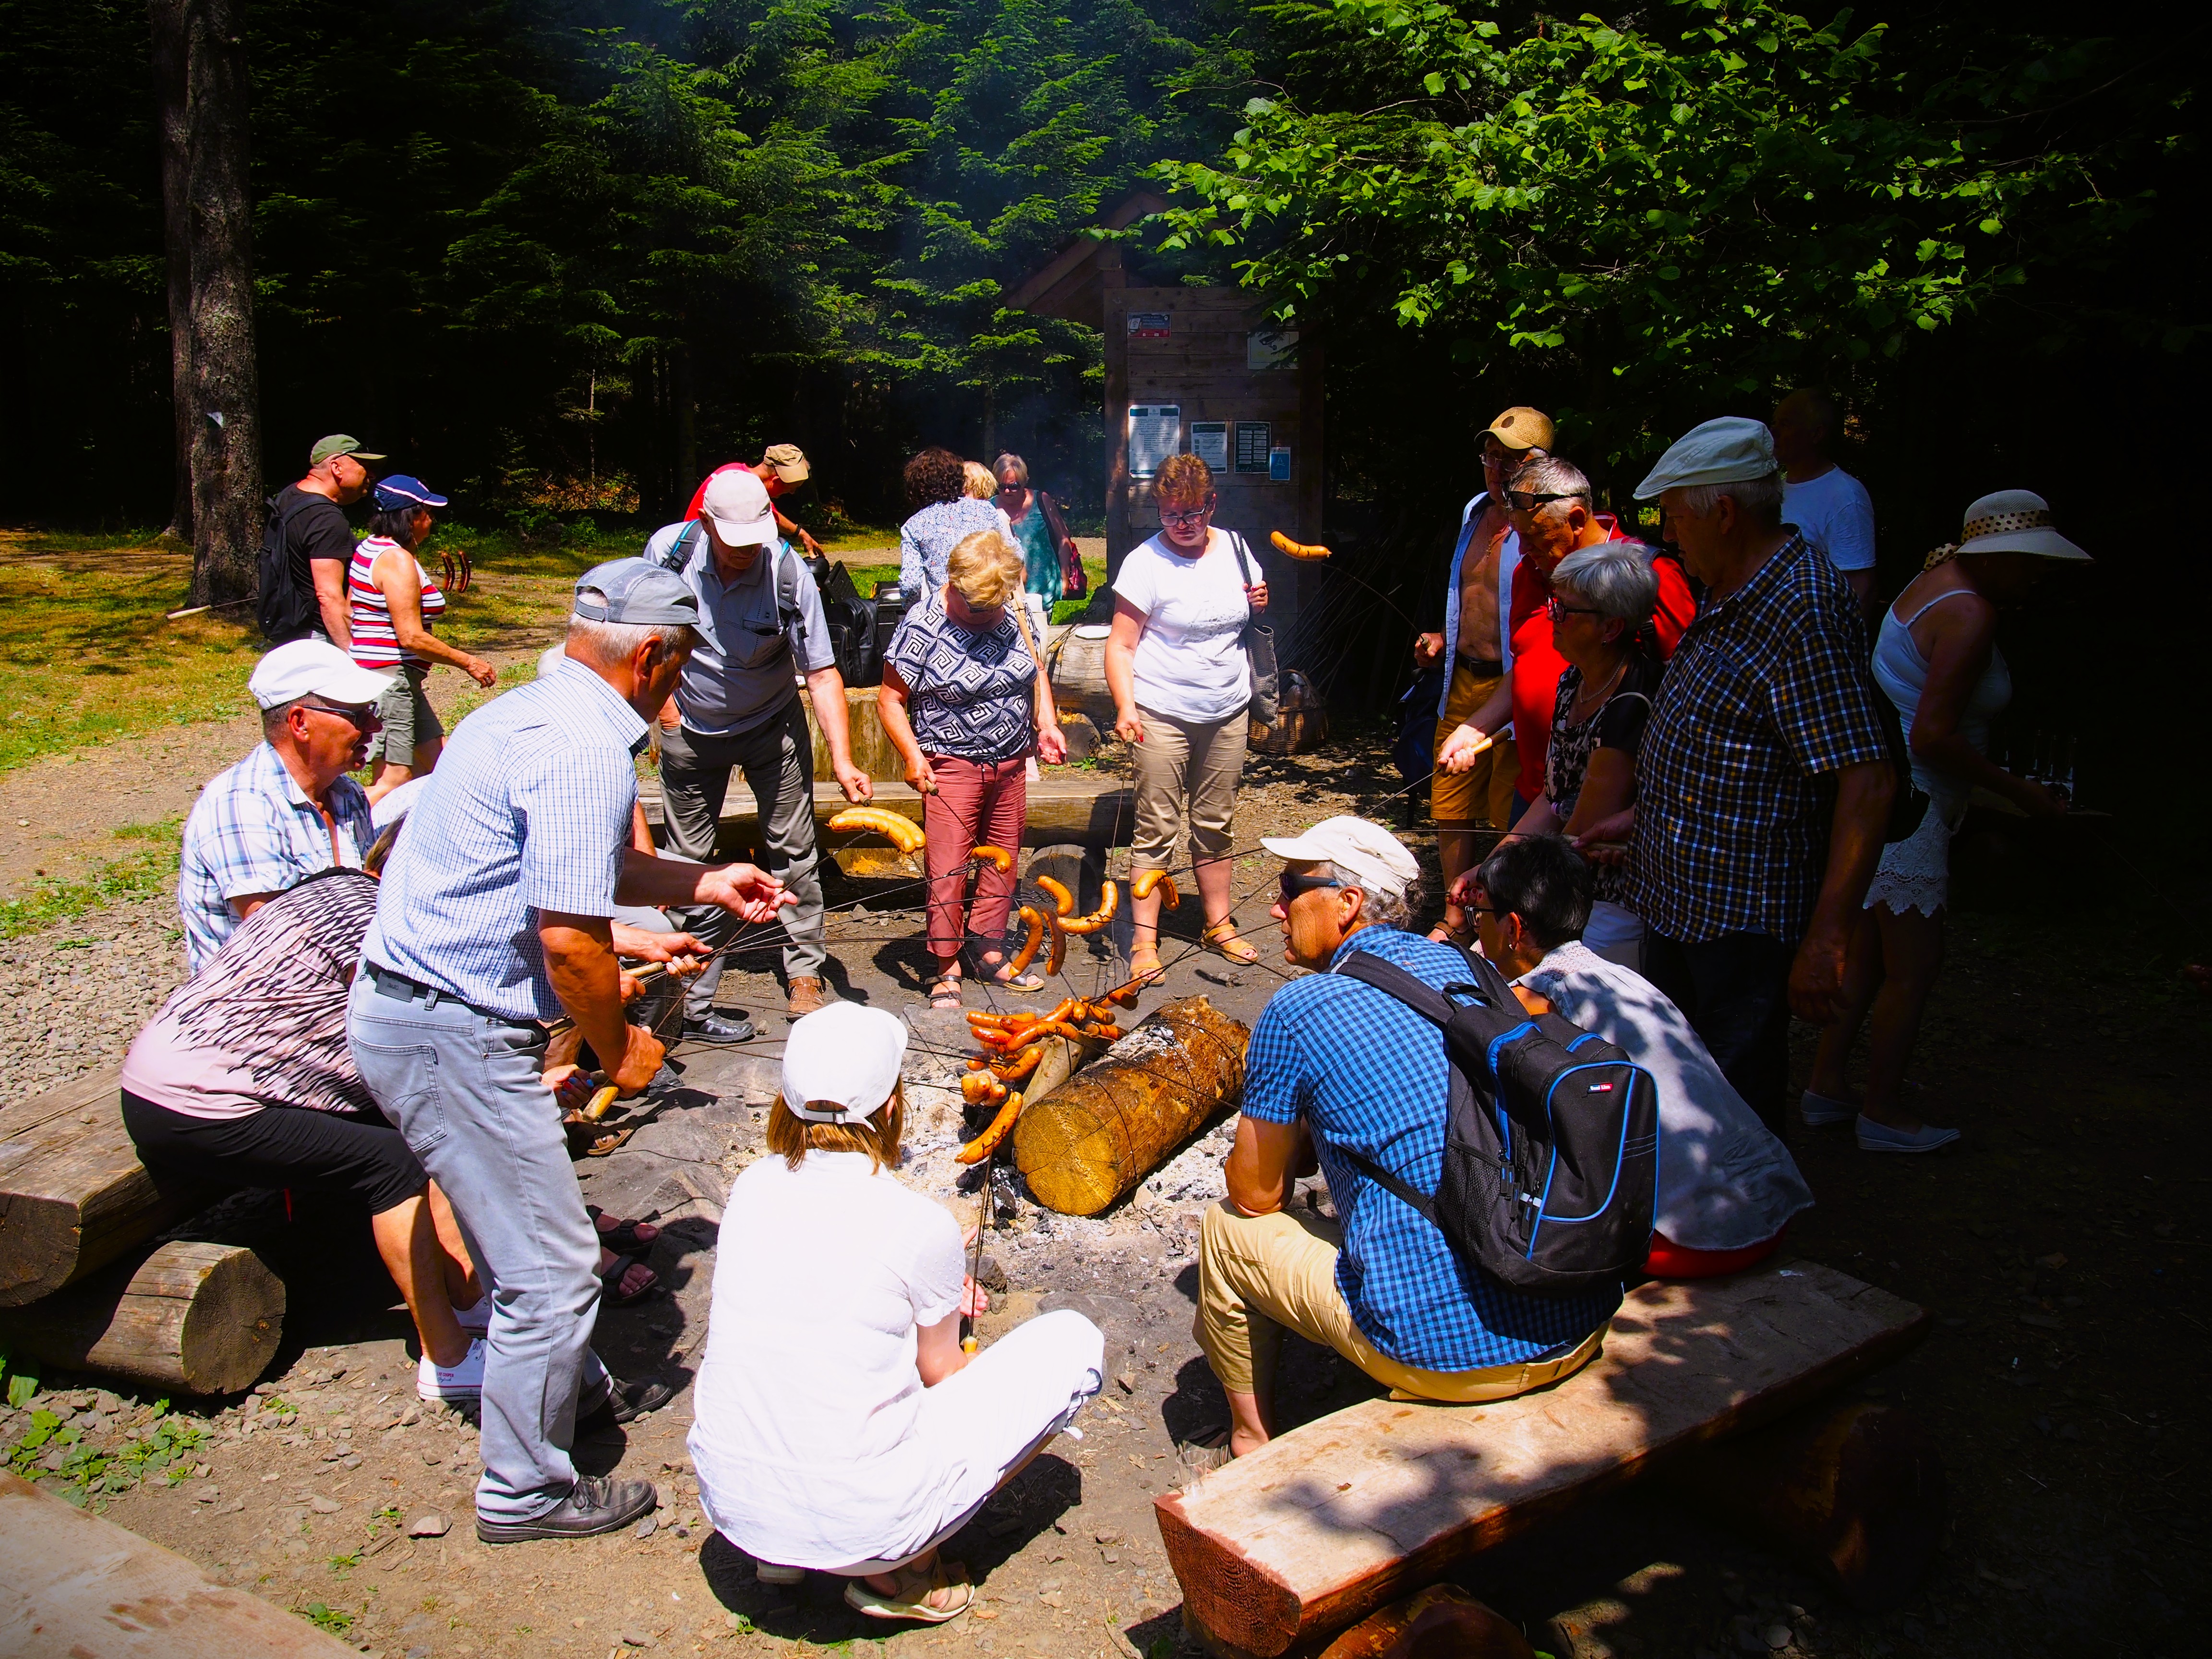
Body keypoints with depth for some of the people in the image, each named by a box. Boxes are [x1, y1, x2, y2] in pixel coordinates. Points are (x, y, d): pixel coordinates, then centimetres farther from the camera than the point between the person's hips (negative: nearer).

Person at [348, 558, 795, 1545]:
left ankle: (566, 1382, 47)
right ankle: (526, 1491, 18)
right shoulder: (586, 751, -22)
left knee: (526, 1230, 27)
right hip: (452, 1035, -11)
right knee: (550, 1265, 2)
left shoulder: (539, 712, 11)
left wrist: (706, 885, 27)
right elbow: (570, 935, -24)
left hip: (403, 1010, 11)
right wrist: (620, 1047, -8)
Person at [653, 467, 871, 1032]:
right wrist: (663, 700, -4)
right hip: (691, 728, 1)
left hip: (771, 725, -1)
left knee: (794, 849, 2)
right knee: (690, 860, 7)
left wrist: (843, 760, -33)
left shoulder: (788, 572, -23)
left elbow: (822, 672, -24)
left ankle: (805, 975, 16)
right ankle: (693, 1000, 17)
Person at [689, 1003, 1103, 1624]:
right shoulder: (919, 1225, -14)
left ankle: (781, 1550, 18)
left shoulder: (752, 1188, -1)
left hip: (728, 1503, 6)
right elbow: (942, 1375, 2)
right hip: (855, 1529, -6)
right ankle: (898, 1572, 4)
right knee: (1073, 1341, 5)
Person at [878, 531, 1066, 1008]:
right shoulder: (922, 625, -13)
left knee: (1002, 861, 13)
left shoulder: (1010, 614, 2)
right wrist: (913, 756, -21)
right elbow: (890, 700, -9)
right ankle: (947, 967, 6)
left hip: (1010, 765, 6)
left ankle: (991, 950, 27)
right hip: (951, 767, -5)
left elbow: (1035, 673, 17)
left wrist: (1047, 725, 2)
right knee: (947, 870, -6)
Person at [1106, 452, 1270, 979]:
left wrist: (1260, 603, -1)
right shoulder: (1146, 562, -10)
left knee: (1215, 825, 14)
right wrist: (1125, 707, -24)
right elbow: (1121, 645, -11)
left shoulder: (1235, 548, 6)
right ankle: (1145, 938, 4)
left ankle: (1219, 924, 26)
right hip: (1163, 715, -5)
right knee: (1156, 830, -3)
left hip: (1227, 714, 5)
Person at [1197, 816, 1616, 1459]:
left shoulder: (1299, 1012, -9)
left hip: (1450, 1354, -6)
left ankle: (1253, 1442, 33)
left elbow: (1257, 1194, 2)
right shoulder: (1470, 970, 8)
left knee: (1227, 1229, 15)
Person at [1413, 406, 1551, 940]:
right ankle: (1454, 919, 30)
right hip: (1463, 681, 8)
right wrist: (1445, 639, 12)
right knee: (1450, 807, 14)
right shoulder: (1476, 512, 13)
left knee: (1510, 819, 0)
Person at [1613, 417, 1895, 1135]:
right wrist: (1643, 817, 23)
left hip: (1746, 923, -10)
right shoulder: (1734, 598, 10)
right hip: (1680, 903, 10)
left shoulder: (1803, 614, -22)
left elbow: (1867, 783, -27)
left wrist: (1827, 938, -27)